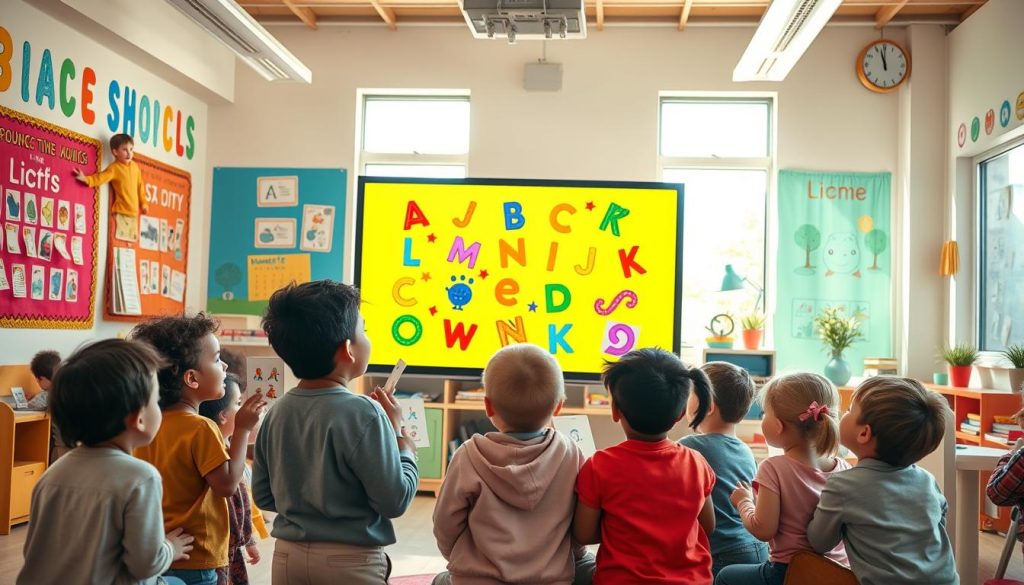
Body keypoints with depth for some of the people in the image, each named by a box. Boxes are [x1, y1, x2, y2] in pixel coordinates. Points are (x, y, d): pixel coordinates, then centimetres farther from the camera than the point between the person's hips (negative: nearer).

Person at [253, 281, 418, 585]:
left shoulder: (277, 412, -2)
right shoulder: (362, 413, -21)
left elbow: (263, 496, 7)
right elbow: (395, 501, -16)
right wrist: (398, 433, -6)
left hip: (287, 556, 6)